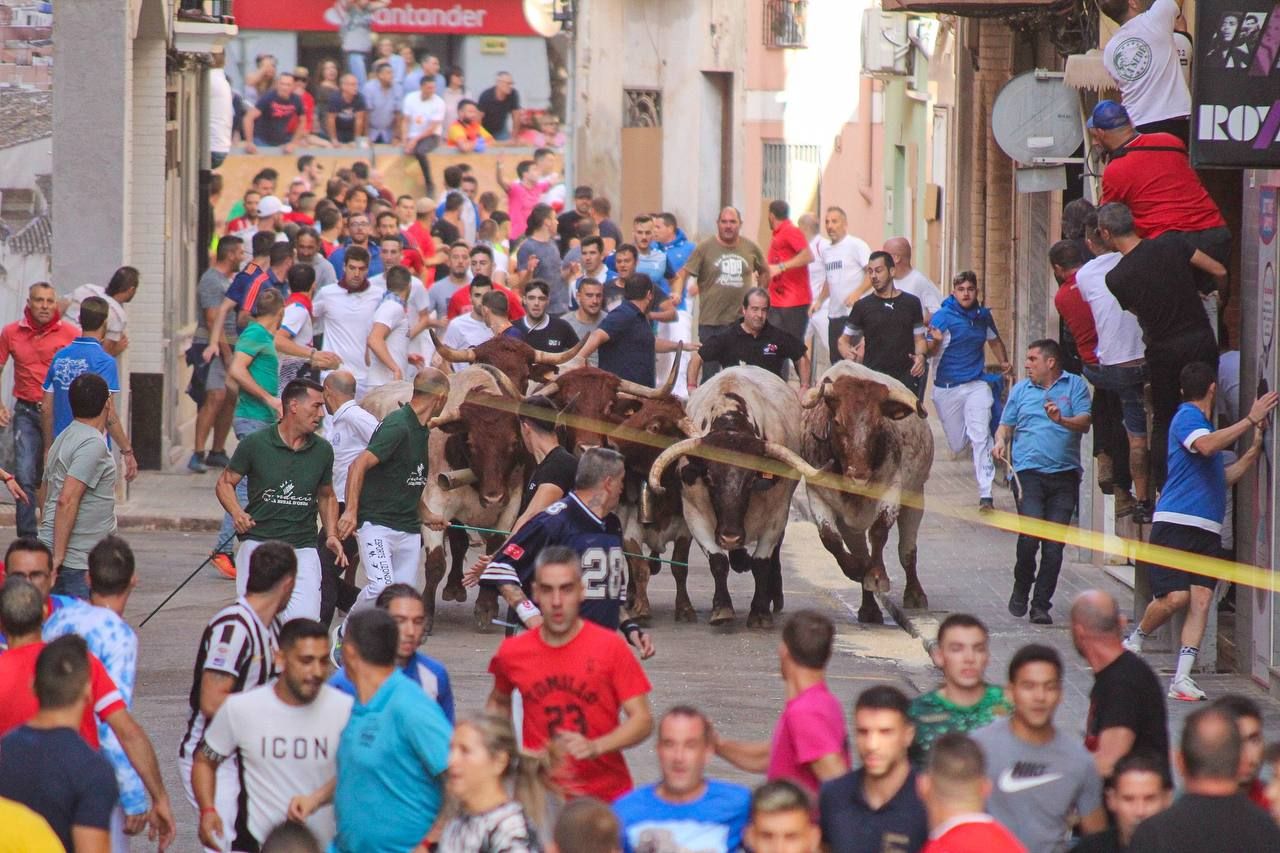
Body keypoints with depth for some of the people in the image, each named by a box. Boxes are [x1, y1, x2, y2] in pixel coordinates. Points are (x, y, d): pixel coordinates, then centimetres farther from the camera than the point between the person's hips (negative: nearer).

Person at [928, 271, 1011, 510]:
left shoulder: (983, 316, 7)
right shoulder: (942, 317, -7)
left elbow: (995, 340, 26)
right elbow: (930, 351, -14)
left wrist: (1004, 362, 8)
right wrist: (936, 341, -37)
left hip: (977, 384, 2)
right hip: (947, 387, -2)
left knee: (981, 437, -15)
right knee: (956, 444, 8)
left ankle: (986, 494, -17)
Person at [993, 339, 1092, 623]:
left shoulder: (1075, 386, 9)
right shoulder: (1020, 390, 17)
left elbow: (1085, 423, -2)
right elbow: (1006, 425, 22)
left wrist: (1062, 420, -21)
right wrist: (1001, 441, 0)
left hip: (1064, 475, 0)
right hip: (1028, 471, 0)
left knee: (1054, 544, -3)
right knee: (1031, 533, -18)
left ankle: (1041, 605, 5)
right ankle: (1021, 590, 5)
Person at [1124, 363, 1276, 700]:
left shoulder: (1204, 423, 25)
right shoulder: (1186, 417, -3)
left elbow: (1222, 478, 34)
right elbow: (1205, 446, -25)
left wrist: (1255, 449, 25)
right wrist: (1251, 420, -23)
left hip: (1208, 531, 8)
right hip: (1176, 523, -8)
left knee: (1201, 600, -7)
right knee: (1176, 597, -15)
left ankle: (1181, 678, -9)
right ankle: (1134, 641, 13)